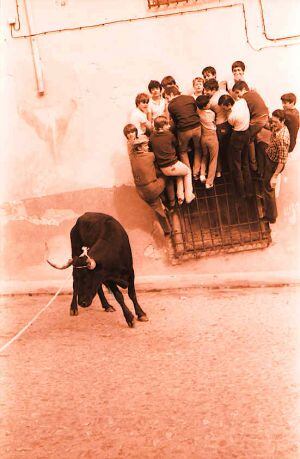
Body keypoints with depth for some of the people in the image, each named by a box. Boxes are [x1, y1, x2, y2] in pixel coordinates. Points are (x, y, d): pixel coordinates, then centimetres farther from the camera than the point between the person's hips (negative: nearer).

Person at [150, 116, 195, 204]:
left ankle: (180, 195, 28)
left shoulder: (152, 136, -5)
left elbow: (152, 150, 9)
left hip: (163, 169, 5)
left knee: (180, 173, 34)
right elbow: (176, 144, 5)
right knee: (188, 171, 26)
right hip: (173, 166, -5)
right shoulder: (169, 134, -14)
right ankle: (188, 196, 24)